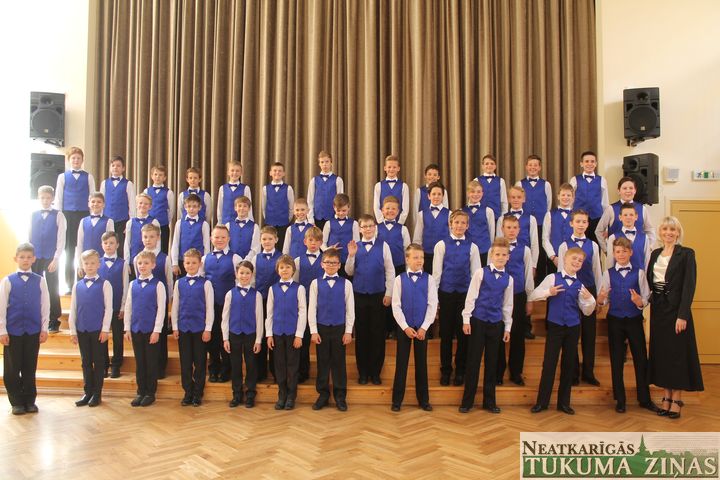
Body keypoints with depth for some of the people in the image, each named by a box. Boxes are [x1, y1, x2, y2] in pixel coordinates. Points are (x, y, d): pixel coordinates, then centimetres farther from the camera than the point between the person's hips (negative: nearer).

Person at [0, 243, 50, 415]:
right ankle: (16, 402, 19)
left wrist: (44, 329, 2)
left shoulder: (40, 281, 2)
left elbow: (45, 306, 4)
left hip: (33, 331, 1)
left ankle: (30, 400, 21)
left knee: (30, 368, 9)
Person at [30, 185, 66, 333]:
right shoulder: (33, 215, 8)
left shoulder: (58, 216, -3)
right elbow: (30, 237, 9)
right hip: (35, 258, 3)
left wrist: (56, 259, -12)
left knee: (53, 289, 3)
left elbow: (61, 239, -6)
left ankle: (54, 322, 11)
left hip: (51, 258, -3)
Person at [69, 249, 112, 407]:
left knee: (98, 362, 4)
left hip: (99, 330, -4)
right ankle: (87, 393, 21)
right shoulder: (77, 285, 7)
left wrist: (105, 329, -10)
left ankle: (97, 394, 15)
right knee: (86, 362, 11)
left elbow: (108, 308, -6)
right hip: (82, 330, 4)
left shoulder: (104, 284, -4)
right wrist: (73, 331, 5)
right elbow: (73, 310, 9)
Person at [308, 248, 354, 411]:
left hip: (339, 328, 0)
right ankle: (323, 394, 23)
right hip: (321, 328, 0)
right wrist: (313, 331, -5)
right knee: (322, 362, 9)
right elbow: (312, 308, 0)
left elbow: (350, 309, 1)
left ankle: (340, 396, 20)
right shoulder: (316, 283, 0)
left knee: (339, 363, 7)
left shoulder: (346, 284, -1)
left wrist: (348, 331, -2)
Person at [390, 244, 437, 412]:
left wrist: (424, 327, -10)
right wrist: (406, 327, -11)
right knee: (401, 363, 6)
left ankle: (423, 399, 22)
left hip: (422, 327, 1)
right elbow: (396, 306, -5)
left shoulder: (429, 279, -1)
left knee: (421, 363, 10)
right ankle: (397, 400, 17)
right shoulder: (399, 279, -3)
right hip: (403, 327, -1)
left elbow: (432, 305, -4)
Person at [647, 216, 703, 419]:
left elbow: (689, 286, -12)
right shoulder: (655, 253, 11)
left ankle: (677, 400, 11)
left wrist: (683, 315, -18)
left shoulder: (686, 253, -6)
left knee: (677, 353, 1)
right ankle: (667, 398, 19)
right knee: (661, 352, 9)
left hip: (675, 309, -5)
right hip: (658, 309, 6)